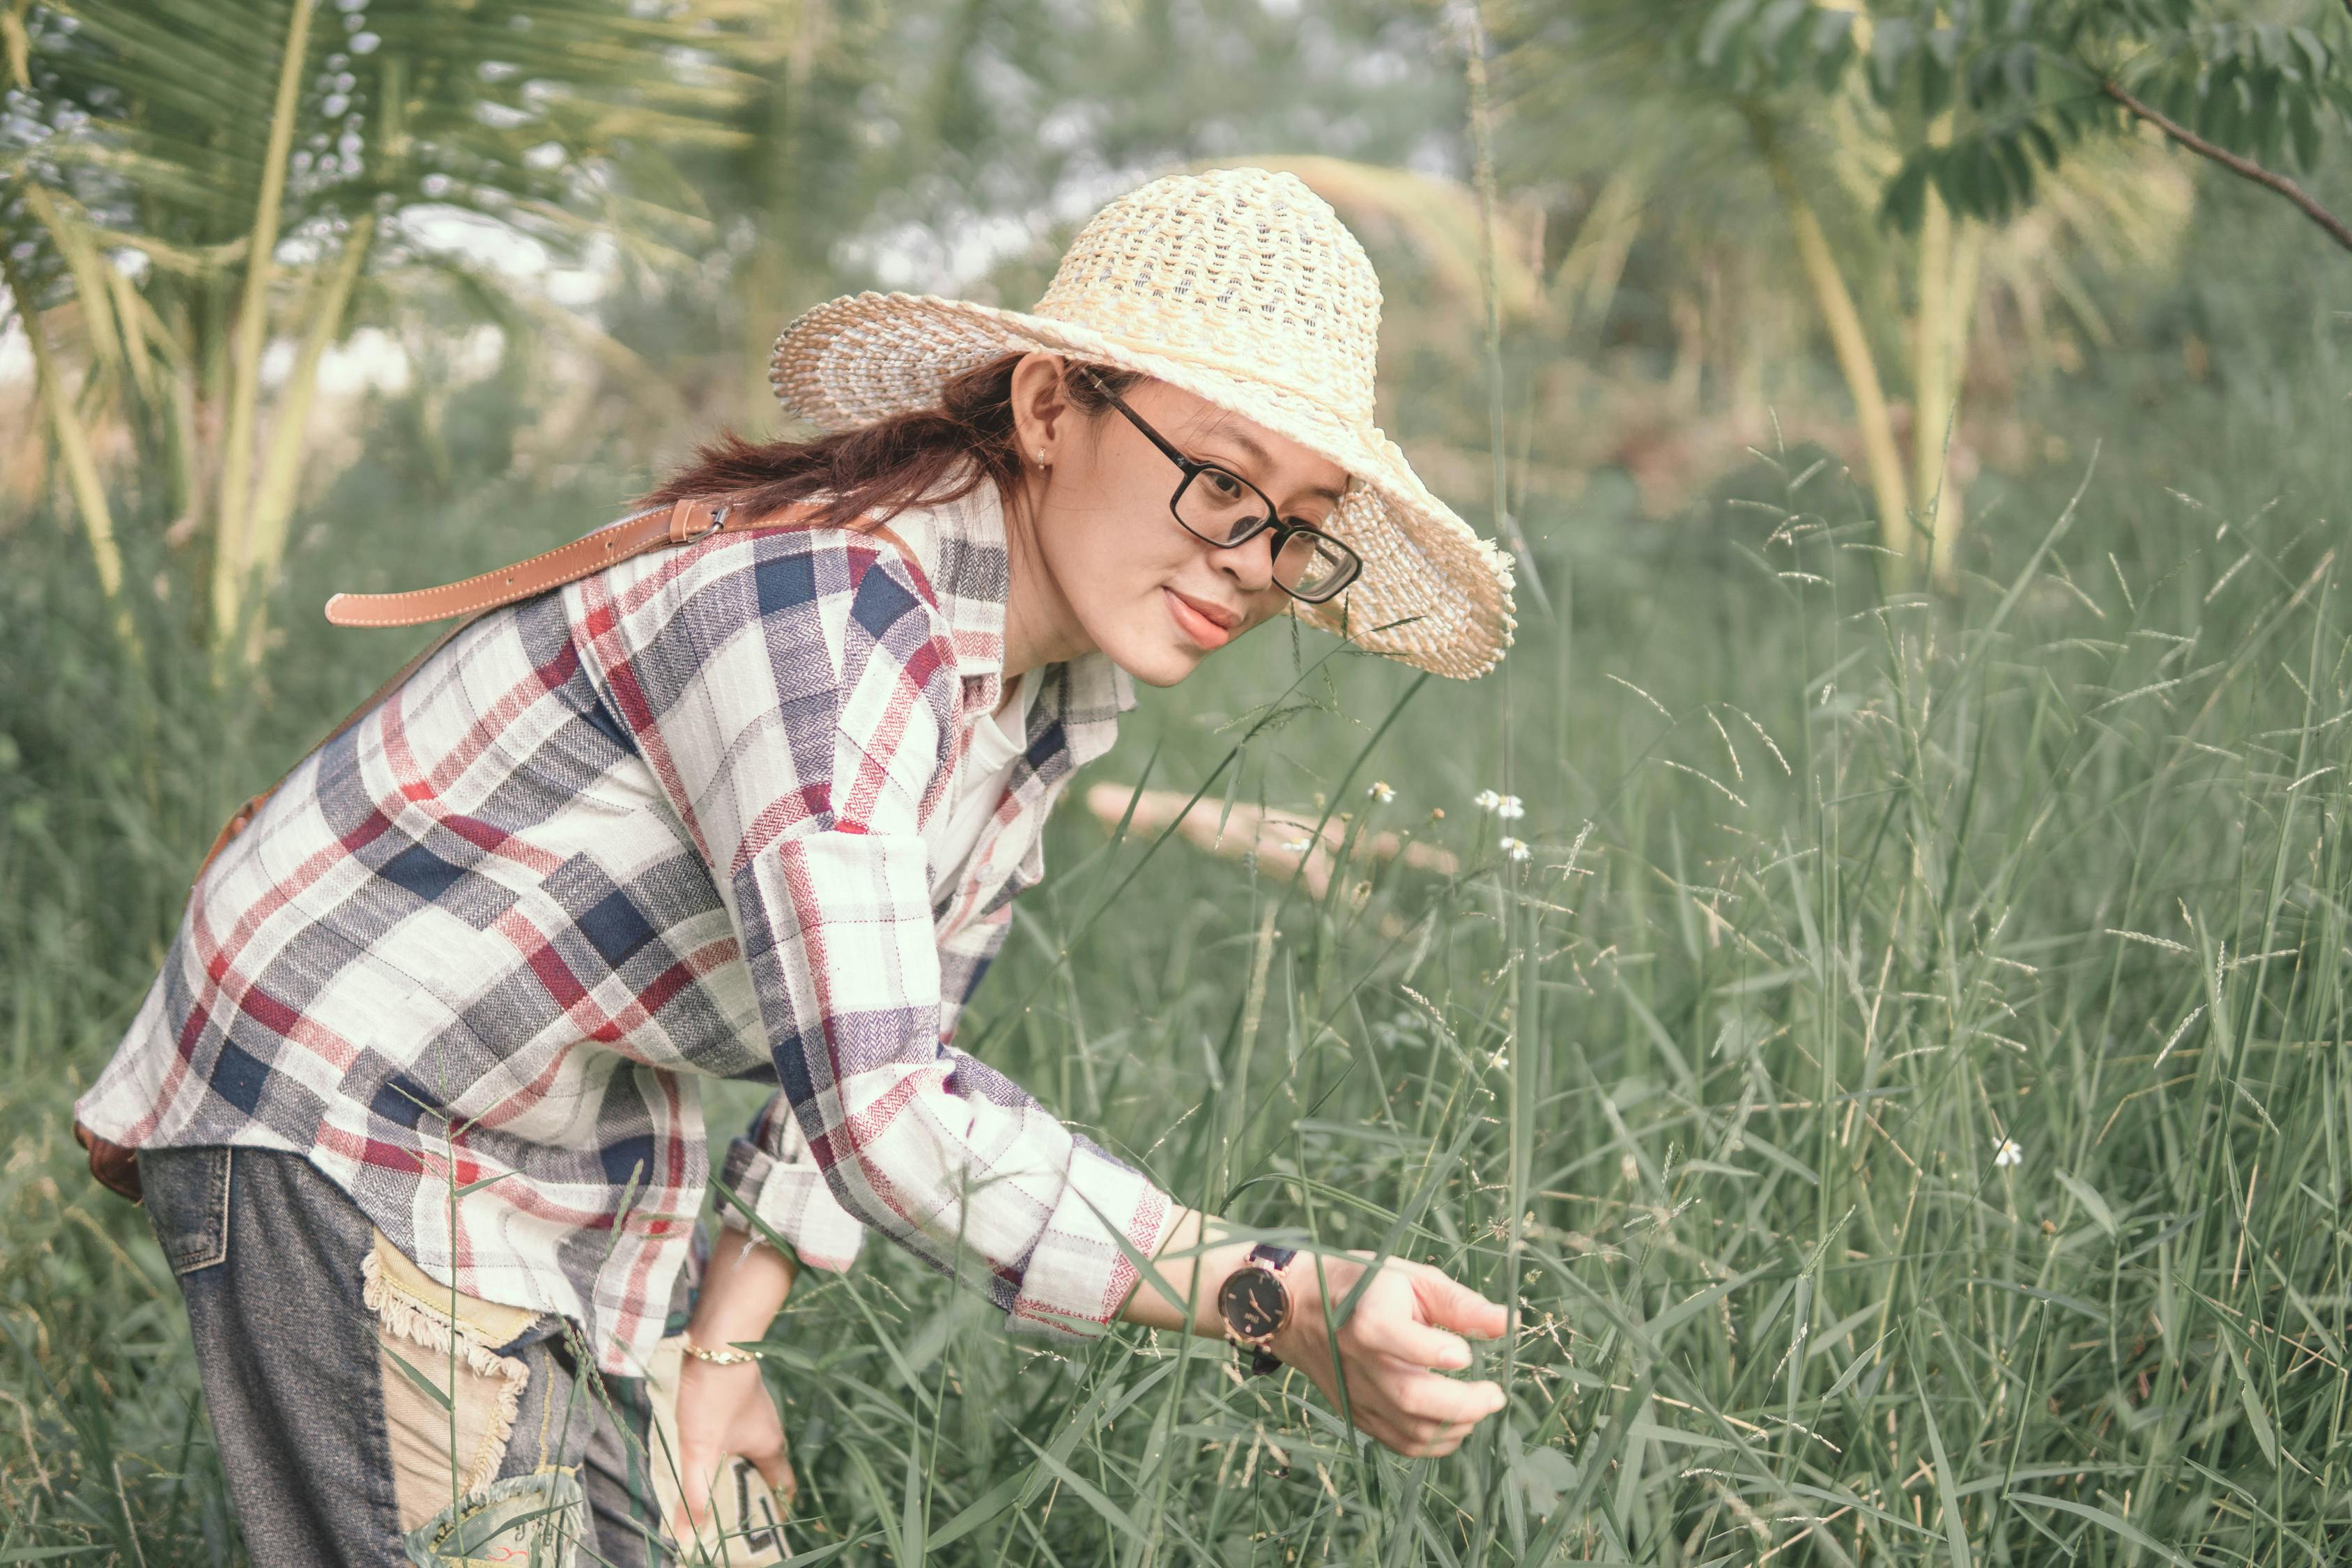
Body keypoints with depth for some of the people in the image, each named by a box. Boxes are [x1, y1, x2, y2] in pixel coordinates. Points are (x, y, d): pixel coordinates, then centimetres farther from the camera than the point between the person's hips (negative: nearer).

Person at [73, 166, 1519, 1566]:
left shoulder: (1063, 680, -3)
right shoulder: (821, 612, -32)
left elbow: (885, 1036, 7)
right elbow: (875, 1113, -40)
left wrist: (723, 1338, 4)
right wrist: (1281, 1304, -45)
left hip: (585, 1146, 8)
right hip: (344, 1126, -8)